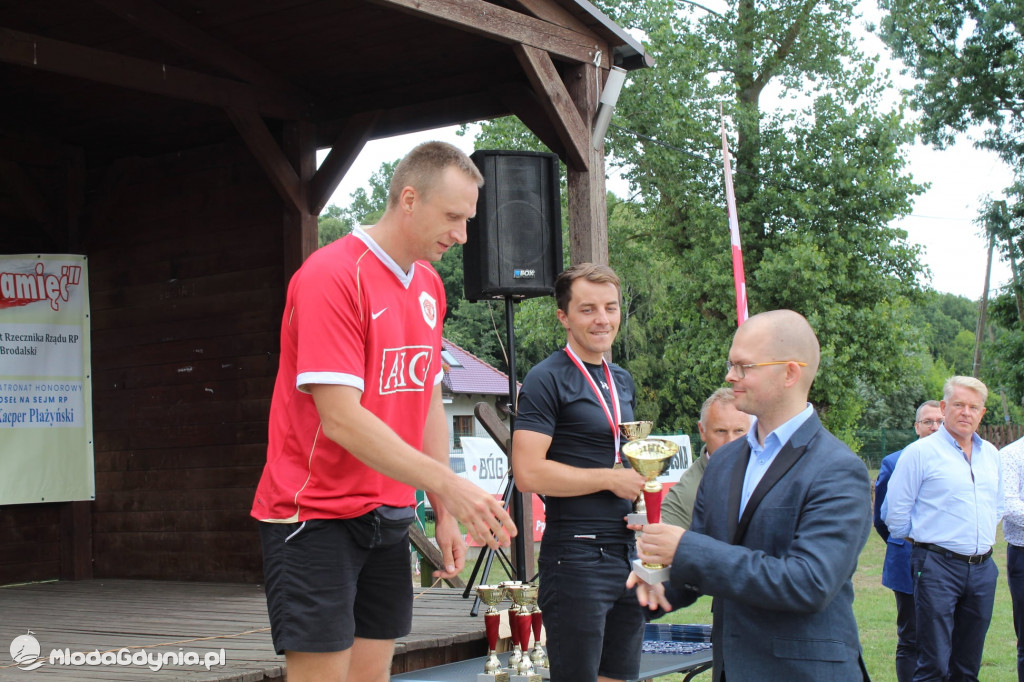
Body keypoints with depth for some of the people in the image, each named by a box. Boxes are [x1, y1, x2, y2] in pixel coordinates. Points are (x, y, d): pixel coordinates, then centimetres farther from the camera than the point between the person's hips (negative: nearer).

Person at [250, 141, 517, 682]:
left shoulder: (429, 286, 11)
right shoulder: (331, 276, -16)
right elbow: (341, 419, -23)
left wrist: (445, 514, 10)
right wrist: (447, 485, -26)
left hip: (388, 516, 8)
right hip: (315, 516, -7)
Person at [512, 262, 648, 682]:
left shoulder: (622, 381, 16)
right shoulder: (547, 380, -9)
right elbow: (528, 473, -19)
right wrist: (611, 478, -12)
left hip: (626, 551, 8)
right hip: (576, 556, -8)